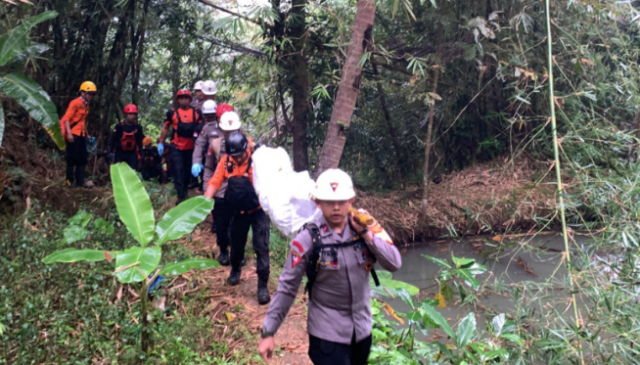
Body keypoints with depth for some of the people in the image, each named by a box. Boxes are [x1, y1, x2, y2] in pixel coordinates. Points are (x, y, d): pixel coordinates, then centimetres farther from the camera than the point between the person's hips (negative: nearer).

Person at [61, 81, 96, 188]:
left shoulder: (86, 105, 14)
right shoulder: (75, 103, -11)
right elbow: (67, 118, -16)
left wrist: (86, 133, 22)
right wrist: (69, 133, -24)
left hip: (81, 135, 8)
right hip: (73, 134, -8)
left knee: (82, 159, 8)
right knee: (72, 158, -1)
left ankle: (80, 181, 14)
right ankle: (70, 181, 7)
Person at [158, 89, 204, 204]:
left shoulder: (196, 113, 3)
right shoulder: (172, 112, 0)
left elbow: (201, 128, 12)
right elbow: (165, 128, 8)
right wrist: (161, 143, 6)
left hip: (190, 148, 2)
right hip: (176, 147, -2)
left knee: (187, 171, 14)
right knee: (178, 170, -9)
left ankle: (185, 193, 32)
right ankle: (181, 196, -9)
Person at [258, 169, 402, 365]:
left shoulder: (364, 228, -5)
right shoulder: (308, 239, -16)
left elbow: (394, 263, -11)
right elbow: (287, 287, -13)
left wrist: (366, 233, -19)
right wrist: (268, 332, -13)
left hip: (362, 327, 5)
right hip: (327, 332, -4)